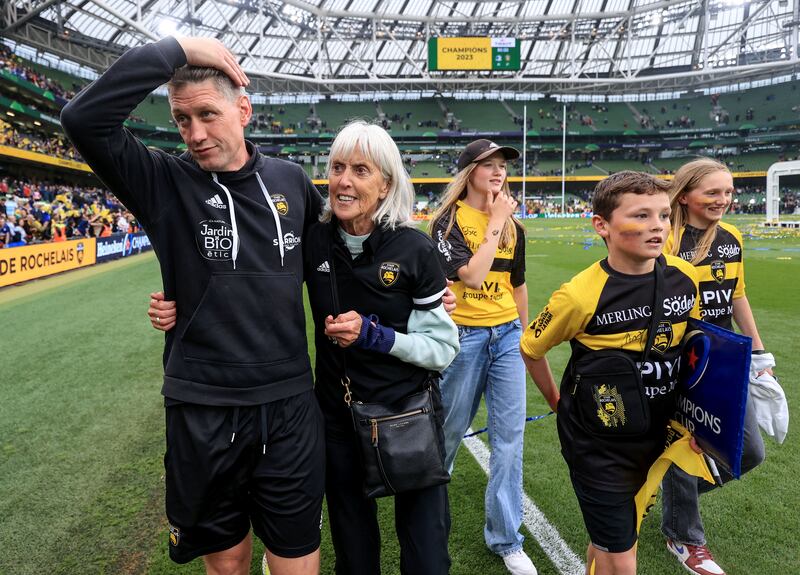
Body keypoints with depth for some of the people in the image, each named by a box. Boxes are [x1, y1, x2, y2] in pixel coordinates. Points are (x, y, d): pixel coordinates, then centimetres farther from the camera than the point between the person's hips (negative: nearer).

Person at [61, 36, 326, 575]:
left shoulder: (290, 179, 3)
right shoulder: (165, 182, -4)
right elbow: (85, 118, -19)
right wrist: (176, 48, -16)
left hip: (290, 406, 2)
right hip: (203, 412, -1)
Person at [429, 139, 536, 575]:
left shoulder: (513, 226, 7)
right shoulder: (448, 221, -8)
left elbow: (517, 286, 15)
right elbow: (471, 276, -22)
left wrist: (524, 336, 18)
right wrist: (494, 224, -14)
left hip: (507, 335, 4)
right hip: (463, 336, -4)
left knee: (509, 436, 5)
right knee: (450, 430, 11)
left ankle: (505, 539, 21)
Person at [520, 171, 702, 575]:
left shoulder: (685, 278, -9)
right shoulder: (581, 296, -24)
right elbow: (530, 348, -7)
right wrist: (556, 400, 2)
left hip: (655, 434, 5)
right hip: (597, 444, -5)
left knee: (610, 539, 24)